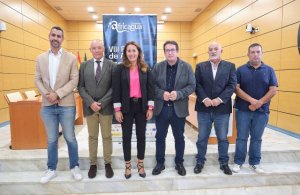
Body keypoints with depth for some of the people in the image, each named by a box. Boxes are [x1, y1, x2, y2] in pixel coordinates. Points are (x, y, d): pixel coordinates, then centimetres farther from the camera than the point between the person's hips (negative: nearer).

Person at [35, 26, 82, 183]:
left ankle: (74, 167, 25)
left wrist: (57, 94, -16)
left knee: (70, 138, 7)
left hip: (66, 105, -2)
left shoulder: (71, 58, -1)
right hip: (47, 106, 3)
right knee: (51, 139, 13)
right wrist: (47, 94, -11)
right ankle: (51, 169, 29)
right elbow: (37, 80, 7)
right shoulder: (40, 58, 8)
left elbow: (74, 80, -7)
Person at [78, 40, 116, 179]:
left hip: (106, 106, -1)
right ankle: (93, 164, 25)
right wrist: (90, 102, -12)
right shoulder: (84, 65, 7)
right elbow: (80, 86, 1)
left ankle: (108, 163, 22)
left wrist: (102, 103, -14)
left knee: (107, 136, 8)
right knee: (92, 136, 11)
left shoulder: (111, 65, 1)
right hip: (90, 107, 2)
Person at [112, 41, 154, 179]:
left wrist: (150, 107, -2)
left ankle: (141, 164, 27)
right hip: (126, 107, -1)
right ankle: (127, 165, 25)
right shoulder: (120, 69, -2)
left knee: (141, 135, 10)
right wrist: (117, 109, -8)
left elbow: (150, 88, 3)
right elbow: (116, 89, -4)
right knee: (126, 136, 8)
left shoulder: (145, 69, 4)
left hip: (141, 106, 2)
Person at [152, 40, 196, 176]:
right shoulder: (158, 67, 3)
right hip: (161, 108, 1)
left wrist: (178, 94, -20)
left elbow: (192, 86, -4)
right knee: (160, 137, 10)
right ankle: (160, 163, 28)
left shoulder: (187, 67, -1)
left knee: (179, 137, 12)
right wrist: (162, 93, -18)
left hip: (179, 108, -1)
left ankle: (179, 163, 30)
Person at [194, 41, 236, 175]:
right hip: (204, 107, 1)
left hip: (222, 108, 0)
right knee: (202, 137, 10)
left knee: (223, 138, 11)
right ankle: (200, 161, 26)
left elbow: (232, 85, -4)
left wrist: (220, 99, -16)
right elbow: (197, 84, -1)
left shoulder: (230, 66, 5)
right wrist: (204, 99, -15)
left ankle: (224, 163, 28)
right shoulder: (200, 66, 7)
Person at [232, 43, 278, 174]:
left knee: (256, 138, 11)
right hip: (243, 110, -1)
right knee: (241, 138, 5)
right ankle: (238, 162, 17)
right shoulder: (241, 70, 1)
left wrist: (259, 103, -14)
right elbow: (236, 88, -7)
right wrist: (252, 100, -17)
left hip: (262, 111, 1)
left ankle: (255, 163, 24)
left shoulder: (269, 70, 5)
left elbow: (273, 90, -1)